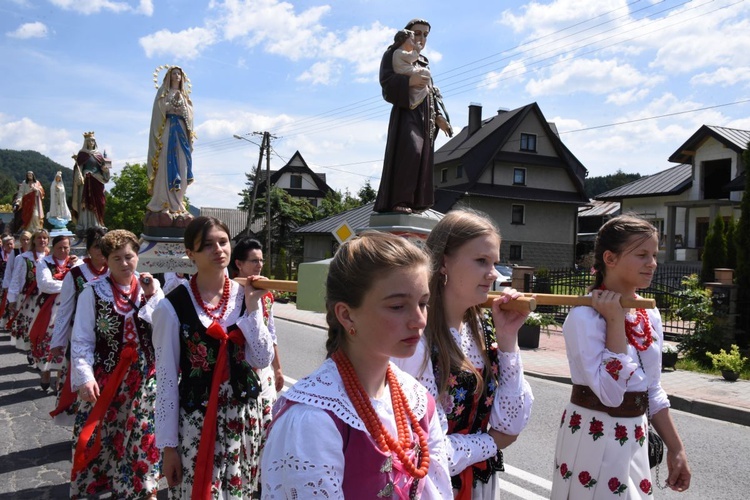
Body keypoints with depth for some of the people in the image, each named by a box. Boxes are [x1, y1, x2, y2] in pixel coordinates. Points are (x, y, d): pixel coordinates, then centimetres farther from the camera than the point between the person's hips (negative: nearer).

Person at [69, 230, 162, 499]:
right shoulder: (93, 292, -4)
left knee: (144, 436, 10)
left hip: (145, 376, 2)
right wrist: (84, 377, -15)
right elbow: (81, 341, -6)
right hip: (106, 377, -2)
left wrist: (152, 298, -11)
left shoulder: (151, 288, 5)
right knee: (99, 437, 2)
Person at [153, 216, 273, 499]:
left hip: (245, 415, 4)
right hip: (196, 420, -4)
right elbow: (166, 378, -7)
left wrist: (251, 308, -13)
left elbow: (262, 360, -4)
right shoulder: (173, 306, -12)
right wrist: (168, 444, -5)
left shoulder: (246, 295, 0)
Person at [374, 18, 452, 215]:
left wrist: (439, 115, 9)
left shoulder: (424, 62, 26)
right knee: (409, 151, -25)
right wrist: (409, 80, -26)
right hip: (406, 110, -7)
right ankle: (398, 201, -27)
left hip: (425, 115, 8)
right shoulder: (395, 53, 6)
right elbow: (386, 80, -10)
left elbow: (432, 91, 22)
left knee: (423, 157, -1)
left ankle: (416, 202, -1)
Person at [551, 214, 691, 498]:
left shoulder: (651, 315, 4)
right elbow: (610, 393, -27)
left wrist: (676, 448, 13)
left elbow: (652, 391, 13)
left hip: (635, 443, 7)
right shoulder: (584, 317, -19)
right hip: (593, 443, -7)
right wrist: (615, 320, -24)